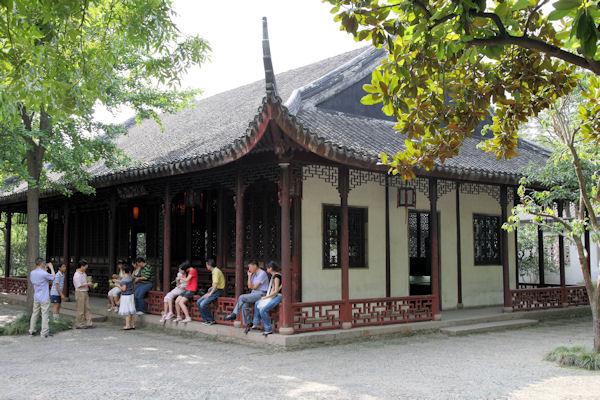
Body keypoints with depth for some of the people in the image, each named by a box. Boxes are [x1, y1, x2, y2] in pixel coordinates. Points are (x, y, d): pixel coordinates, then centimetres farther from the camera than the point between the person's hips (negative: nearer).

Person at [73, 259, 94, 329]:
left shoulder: (83, 274, 14)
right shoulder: (77, 275, -15)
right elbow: (79, 285, -20)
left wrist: (89, 284, 8)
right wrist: (87, 284, -14)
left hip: (85, 292, 9)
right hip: (80, 292, -9)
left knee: (87, 308, 8)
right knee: (81, 309, -4)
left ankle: (88, 323, 10)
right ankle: (79, 325, 4)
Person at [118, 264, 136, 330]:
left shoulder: (124, 279, -18)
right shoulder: (130, 277, 6)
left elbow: (124, 289, -21)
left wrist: (118, 285, -6)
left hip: (126, 296, -8)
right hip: (131, 295, 8)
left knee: (127, 311, -3)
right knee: (132, 311, 9)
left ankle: (127, 325, -2)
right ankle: (133, 325, 13)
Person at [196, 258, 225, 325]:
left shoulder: (216, 271, -17)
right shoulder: (214, 271, 14)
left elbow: (216, 284, -25)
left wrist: (210, 294, -23)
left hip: (217, 291, -10)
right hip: (214, 290, 10)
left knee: (203, 304, -21)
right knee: (198, 302, 1)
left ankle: (211, 320, -6)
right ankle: (206, 319, 4)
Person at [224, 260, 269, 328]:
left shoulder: (262, 274, -12)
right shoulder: (254, 274, 16)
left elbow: (254, 287, -15)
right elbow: (249, 286, 14)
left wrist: (249, 276, -1)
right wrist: (249, 276, 5)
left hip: (261, 294, -8)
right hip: (254, 293, 8)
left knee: (242, 297, -21)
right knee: (244, 305, -18)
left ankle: (234, 314, -7)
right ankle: (249, 324, -13)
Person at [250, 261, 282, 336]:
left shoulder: (276, 276, -17)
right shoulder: (274, 276, 14)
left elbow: (276, 291, -21)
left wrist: (266, 297, -14)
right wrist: (268, 296, 2)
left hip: (278, 296, -11)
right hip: (274, 296, 11)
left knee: (262, 310, -23)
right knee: (257, 304, 18)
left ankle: (269, 329, -16)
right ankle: (256, 323, 23)